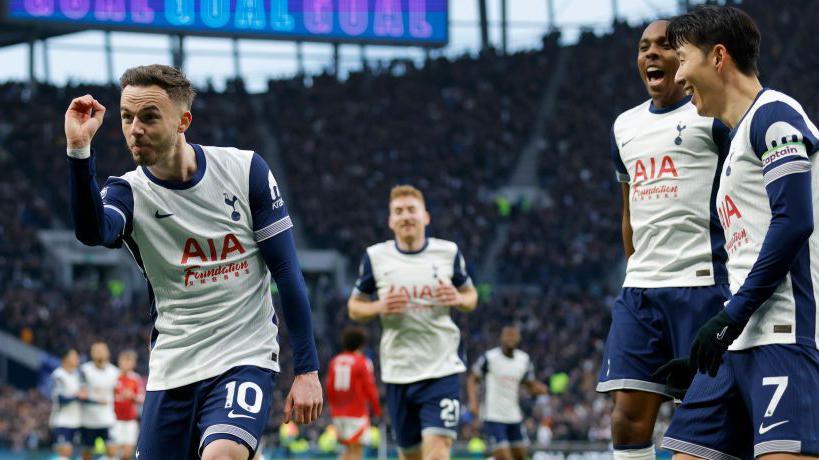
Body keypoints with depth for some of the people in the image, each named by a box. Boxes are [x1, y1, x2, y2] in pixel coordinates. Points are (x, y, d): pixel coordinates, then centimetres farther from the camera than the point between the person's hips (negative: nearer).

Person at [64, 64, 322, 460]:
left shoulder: (245, 170, -4)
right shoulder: (129, 192, -4)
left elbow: (287, 272, 0)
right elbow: (92, 231, -29)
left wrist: (307, 370, -4)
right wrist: (79, 150, -43)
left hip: (246, 357, -3)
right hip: (172, 368, 3)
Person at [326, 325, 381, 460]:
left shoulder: (334, 362, 7)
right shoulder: (363, 362, -8)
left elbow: (329, 388, 10)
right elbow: (370, 388, -9)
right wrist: (377, 409, 2)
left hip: (338, 412, 6)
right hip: (357, 413, -6)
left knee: (348, 449, 14)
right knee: (356, 449, -5)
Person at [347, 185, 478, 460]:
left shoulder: (448, 253, 1)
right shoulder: (375, 257, 0)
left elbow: (471, 296, 14)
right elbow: (354, 307, 9)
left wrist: (458, 299, -10)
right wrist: (379, 307, -13)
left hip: (442, 368, -1)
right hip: (398, 372, 2)